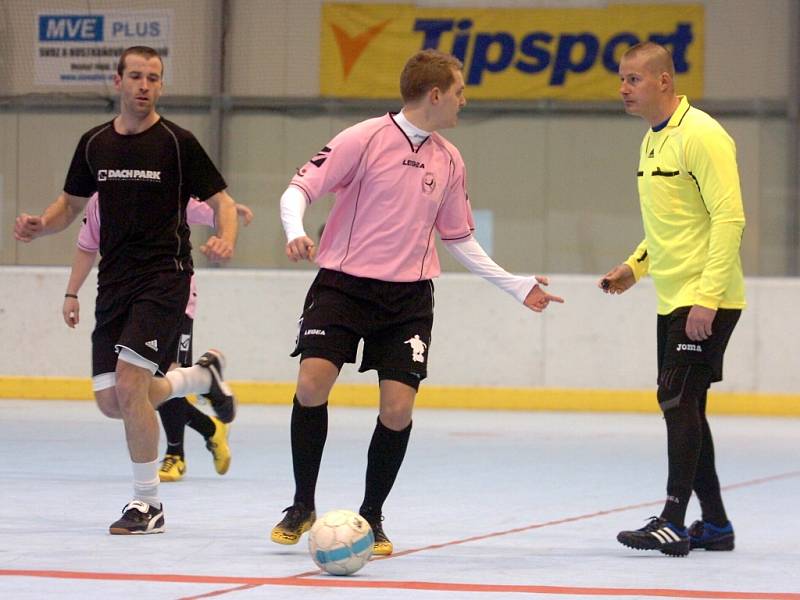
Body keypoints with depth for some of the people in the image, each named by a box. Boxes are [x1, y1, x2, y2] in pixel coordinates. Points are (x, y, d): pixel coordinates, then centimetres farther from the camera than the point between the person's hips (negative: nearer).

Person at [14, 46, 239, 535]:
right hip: (114, 281, 6)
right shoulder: (95, 144, 9)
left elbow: (222, 202, -1)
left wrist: (226, 240, -23)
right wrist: (39, 227, -1)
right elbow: (72, 204, 20)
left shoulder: (178, 143, -5)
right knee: (111, 400, 2)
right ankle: (202, 376, 30)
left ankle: (148, 504, -7)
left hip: (164, 275, -6)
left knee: (129, 382, -19)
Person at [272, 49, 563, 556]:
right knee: (313, 381, -20)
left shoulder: (449, 161, 9)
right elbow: (300, 189, -7)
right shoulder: (366, 139, -7)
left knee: (398, 408, -8)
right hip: (344, 284, -4)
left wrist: (518, 287, 18)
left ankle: (372, 516, 13)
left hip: (409, 296, 4)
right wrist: (295, 233, -29)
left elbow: (459, 239, 20)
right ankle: (303, 507, 0)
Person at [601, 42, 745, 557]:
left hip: (707, 300, -10)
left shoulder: (702, 136, -15)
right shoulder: (652, 142, 15)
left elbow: (729, 219, -20)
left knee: (680, 400, -12)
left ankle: (674, 523, -12)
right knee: (683, 407, 11)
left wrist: (707, 296, -25)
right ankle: (715, 523, 19)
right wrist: (636, 267, 11)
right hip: (673, 300, 10)